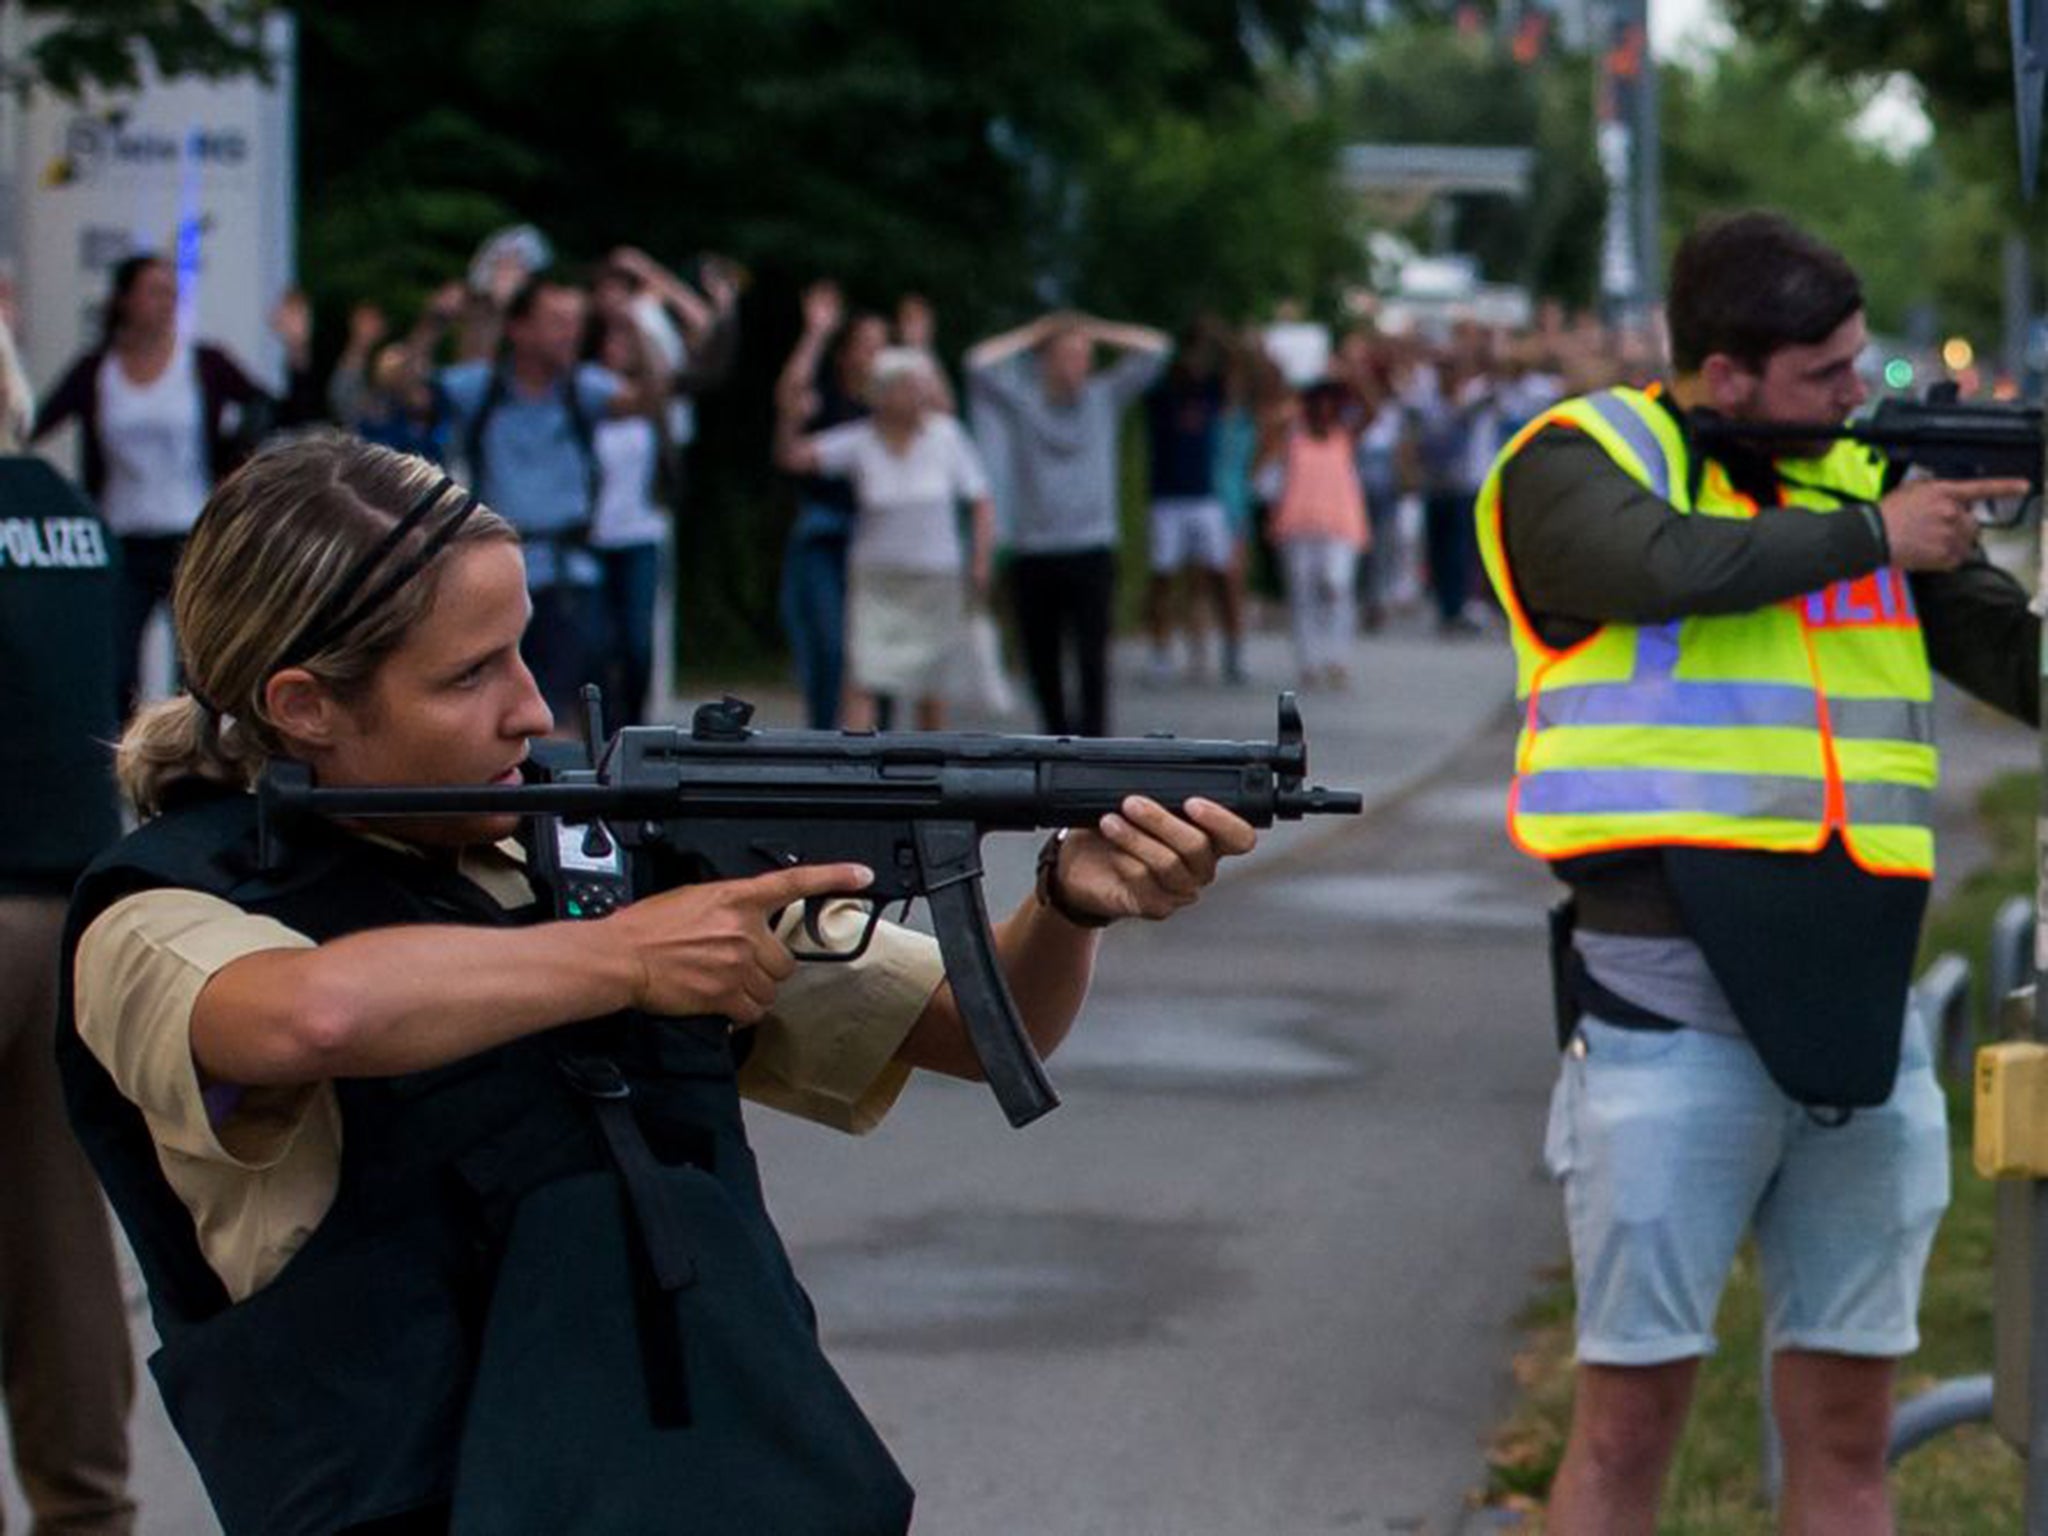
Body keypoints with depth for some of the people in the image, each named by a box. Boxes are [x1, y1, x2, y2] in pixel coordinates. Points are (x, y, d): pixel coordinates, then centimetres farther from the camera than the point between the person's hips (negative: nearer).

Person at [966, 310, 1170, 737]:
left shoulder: (1104, 395, 8)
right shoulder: (1021, 398, 3)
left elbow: (1154, 348, 5)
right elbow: (980, 362, -12)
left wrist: (1093, 330, 4)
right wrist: (1036, 333, -2)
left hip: (1091, 552, 0)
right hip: (1032, 554, 0)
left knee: (1091, 654, -12)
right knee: (1042, 661, 7)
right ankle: (1059, 737, 26)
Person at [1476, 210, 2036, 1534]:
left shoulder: (1862, 480, 14)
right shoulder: (1583, 461, -1)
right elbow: (1664, 563, -23)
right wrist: (1869, 540, -11)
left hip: (1859, 1011, 5)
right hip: (1670, 1011, -5)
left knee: (1847, 1427, 8)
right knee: (1632, 1416, -2)